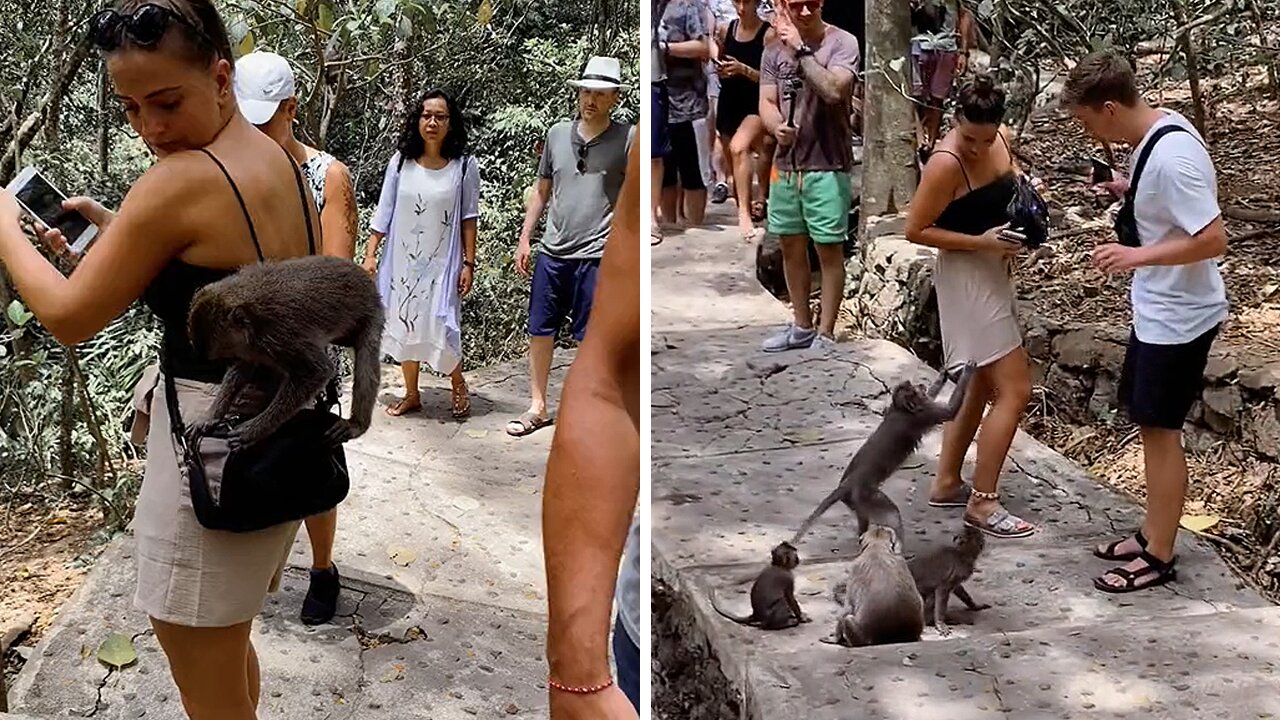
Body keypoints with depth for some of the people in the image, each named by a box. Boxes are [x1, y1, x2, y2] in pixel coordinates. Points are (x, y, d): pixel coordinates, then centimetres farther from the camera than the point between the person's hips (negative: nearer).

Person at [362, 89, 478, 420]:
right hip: (402, 260, 3)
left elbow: (468, 218, -2)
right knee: (404, 326, 9)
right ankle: (411, 394, 24)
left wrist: (469, 262, -4)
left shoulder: (464, 166, -6)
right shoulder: (400, 161, -2)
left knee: (440, 328, -5)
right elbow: (384, 212, 3)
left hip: (441, 262, -2)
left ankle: (459, 386, 22)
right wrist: (370, 254, 0)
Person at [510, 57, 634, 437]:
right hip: (552, 252, 5)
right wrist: (525, 238, 14)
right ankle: (537, 407, 24)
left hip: (596, 256, -5)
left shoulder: (627, 138, -4)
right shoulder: (558, 133, 9)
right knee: (540, 331, 10)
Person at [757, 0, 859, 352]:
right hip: (785, 165, 5)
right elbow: (766, 102, 5)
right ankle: (801, 326, 29)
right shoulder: (774, 50, 6)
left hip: (827, 166, -5)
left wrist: (800, 49, -24)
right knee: (791, 246, 14)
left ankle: (825, 335, 10)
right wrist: (776, 127, -16)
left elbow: (833, 90, -24)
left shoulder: (842, 43, -9)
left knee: (829, 250, 1)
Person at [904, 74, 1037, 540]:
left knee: (979, 385, 17)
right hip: (965, 277, -9)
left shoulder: (1000, 140, 0)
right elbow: (916, 230, -19)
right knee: (1015, 389, -7)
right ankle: (982, 502, 1)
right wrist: (981, 242, -22)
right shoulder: (946, 164, -23)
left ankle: (947, 483, 28)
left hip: (992, 273, 9)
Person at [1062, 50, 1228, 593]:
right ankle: (1153, 533, 31)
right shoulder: (1156, 133, 3)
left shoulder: (1171, 155, -26)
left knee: (1160, 429, 0)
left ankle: (1159, 557, 13)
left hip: (1178, 317, -10)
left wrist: (1137, 256, -28)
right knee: (1148, 423, 18)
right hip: (1156, 310, 10)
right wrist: (1125, 191, 4)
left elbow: (1213, 239, -28)